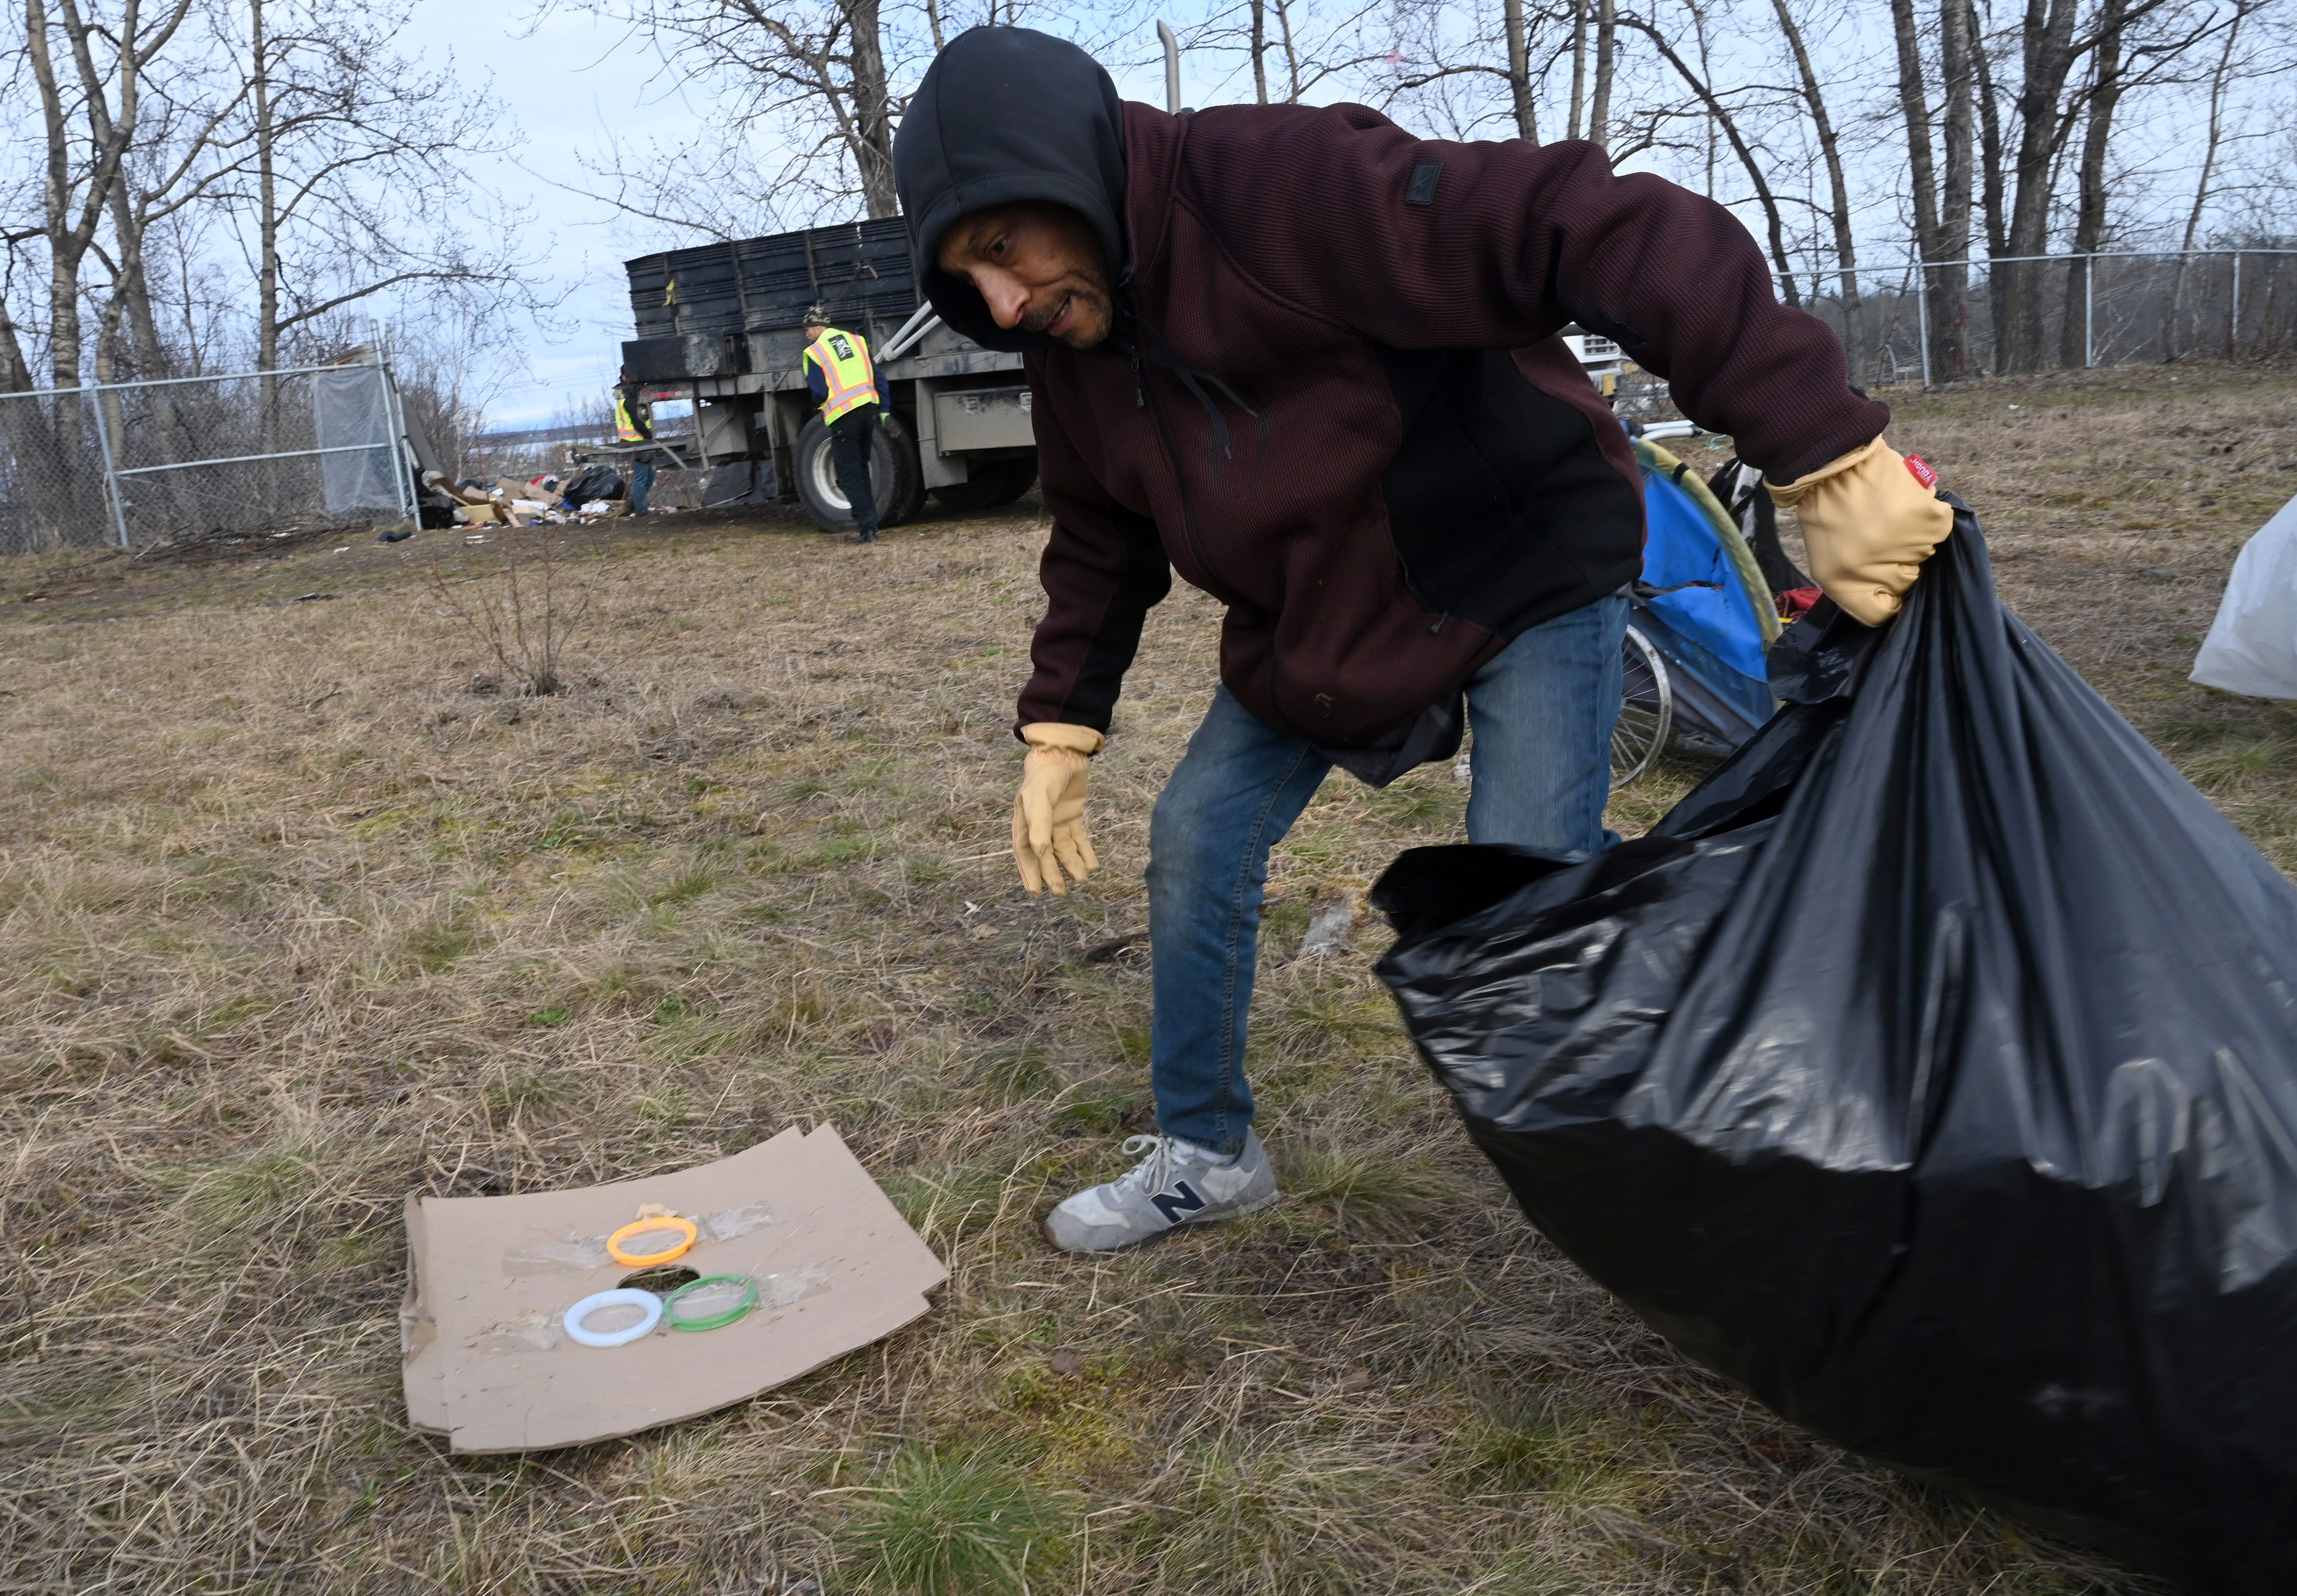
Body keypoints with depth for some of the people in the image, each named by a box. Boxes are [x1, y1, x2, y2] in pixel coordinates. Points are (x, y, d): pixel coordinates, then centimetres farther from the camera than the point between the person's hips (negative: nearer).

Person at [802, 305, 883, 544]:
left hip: (843, 415, -6)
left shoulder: (814, 352, -5)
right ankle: (870, 524, 20)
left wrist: (820, 402, 15)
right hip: (868, 408, 6)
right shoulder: (857, 340, 11)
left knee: (849, 474, 2)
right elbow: (878, 378, 10)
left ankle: (866, 527, -5)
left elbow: (818, 393, -8)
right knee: (861, 468, 19)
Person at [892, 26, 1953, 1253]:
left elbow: (1603, 235, -40)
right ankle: (1205, 1153, 21)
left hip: (1527, 566, -7)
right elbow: (1099, 552, 11)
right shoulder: (1073, 355, -5)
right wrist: (1058, 735, 5)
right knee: (1195, 841, 3)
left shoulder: (1288, 185, -33)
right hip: (1305, 619, 7)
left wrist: (1827, 459, -44)